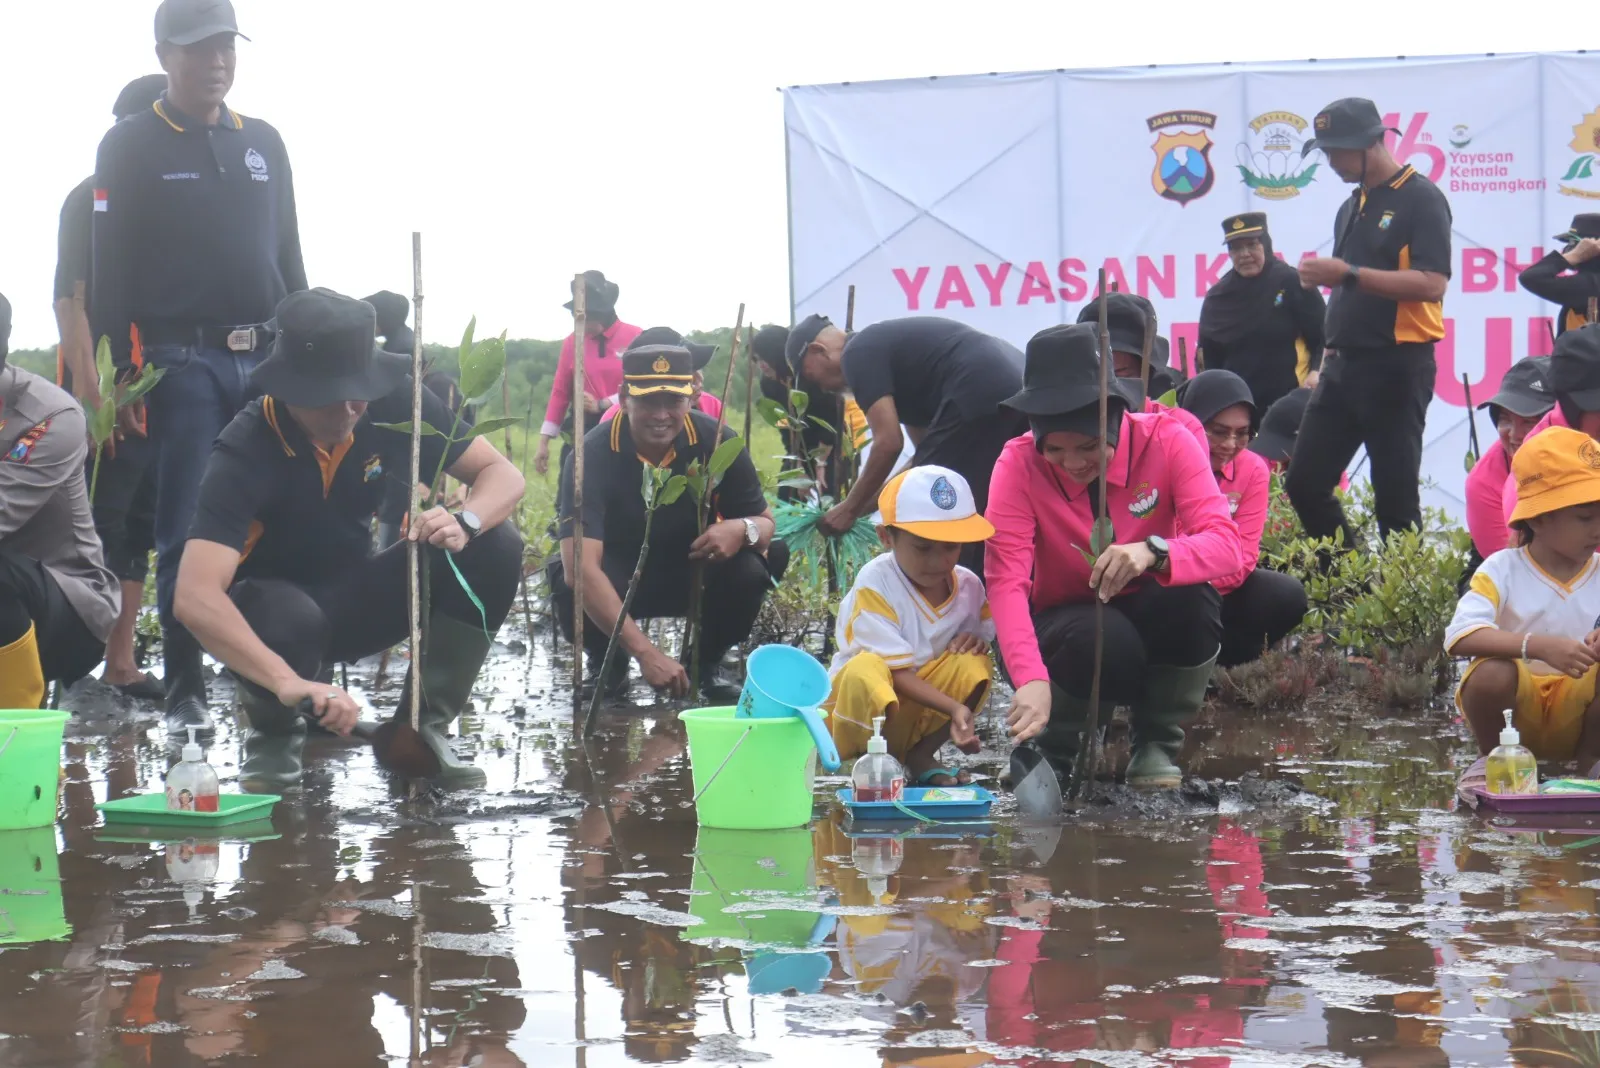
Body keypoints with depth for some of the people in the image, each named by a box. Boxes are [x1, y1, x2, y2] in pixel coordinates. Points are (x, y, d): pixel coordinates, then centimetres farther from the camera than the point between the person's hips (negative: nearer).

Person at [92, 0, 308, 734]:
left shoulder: (263, 143, 16)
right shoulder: (132, 146, 1)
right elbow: (111, 269, -3)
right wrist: (122, 372, -10)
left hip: (265, 361, 4)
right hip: (182, 362, -4)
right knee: (187, 533, -4)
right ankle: (184, 690, 1)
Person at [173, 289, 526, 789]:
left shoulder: (392, 405, -17)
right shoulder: (245, 451, -29)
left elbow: (503, 475, -11)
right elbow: (196, 597, -40)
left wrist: (465, 522, -35)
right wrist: (288, 681, -54)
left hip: (354, 599, 4)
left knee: (495, 549, -19)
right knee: (289, 618, -40)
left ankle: (421, 728, -6)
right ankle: (273, 732, -5)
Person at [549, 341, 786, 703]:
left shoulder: (717, 442, -19)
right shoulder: (593, 454, -28)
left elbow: (765, 521, -7)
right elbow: (581, 565, -38)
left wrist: (743, 530, -36)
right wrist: (645, 652, -47)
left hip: (693, 574, 2)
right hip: (617, 580, -2)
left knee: (749, 571, -28)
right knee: (570, 584, -34)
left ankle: (706, 665, 2)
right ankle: (606, 664, 1)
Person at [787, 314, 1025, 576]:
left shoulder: (858, 355, 3)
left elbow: (888, 444, -4)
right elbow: (929, 455, 32)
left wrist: (850, 508, 9)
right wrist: (864, 506, 32)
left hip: (979, 398, -10)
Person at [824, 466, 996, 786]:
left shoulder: (969, 586, -4)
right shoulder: (875, 584, -21)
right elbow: (897, 671, -23)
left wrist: (976, 640, -15)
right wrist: (953, 708, -36)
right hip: (863, 710, -5)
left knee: (974, 663, -21)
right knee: (866, 668, -38)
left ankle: (920, 756, -7)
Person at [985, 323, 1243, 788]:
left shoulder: (1166, 440, -17)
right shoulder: (1019, 464, -19)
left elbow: (1226, 544, -28)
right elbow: (1006, 581, -29)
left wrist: (1154, 552, -50)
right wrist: (1032, 679, -46)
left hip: (1151, 617, 2)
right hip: (1065, 624, -1)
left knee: (1194, 599, -32)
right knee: (1101, 642, -36)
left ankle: (1157, 742, -5)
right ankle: (1055, 741, -1)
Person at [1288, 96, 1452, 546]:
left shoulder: (1420, 199, -8)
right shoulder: (1351, 208, 16)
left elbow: (1432, 285, -20)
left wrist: (1349, 273, -23)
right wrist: (1331, 355, 16)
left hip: (1397, 367, -8)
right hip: (1344, 365, 8)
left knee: (1395, 499, -4)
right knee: (1304, 483, 5)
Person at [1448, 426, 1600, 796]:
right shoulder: (1502, 571, -9)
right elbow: (1460, 637, -25)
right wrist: (1539, 646, -38)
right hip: (1516, 710, -2)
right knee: (1492, 673, -35)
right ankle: (1491, 759, -4)